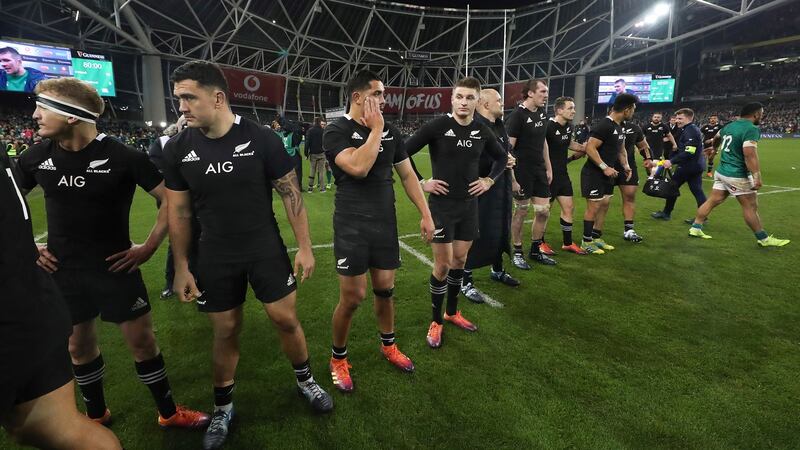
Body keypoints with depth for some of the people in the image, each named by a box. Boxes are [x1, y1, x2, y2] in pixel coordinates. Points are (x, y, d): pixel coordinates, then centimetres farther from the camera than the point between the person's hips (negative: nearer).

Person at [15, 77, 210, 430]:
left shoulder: (122, 157, -16)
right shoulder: (36, 157, -3)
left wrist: (150, 247, -12)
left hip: (115, 267, -4)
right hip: (61, 271, 4)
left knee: (142, 340, 4)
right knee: (79, 345, 16)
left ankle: (169, 413, 23)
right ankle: (96, 415, 40)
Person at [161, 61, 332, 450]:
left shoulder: (262, 139, -13)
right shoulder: (178, 150, -5)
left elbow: (291, 194, -7)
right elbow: (179, 212, 3)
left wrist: (305, 248, -8)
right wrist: (181, 268, 2)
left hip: (266, 250, -1)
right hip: (215, 257, 2)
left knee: (286, 319, 7)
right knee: (225, 332, 11)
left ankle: (305, 382, 34)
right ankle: (223, 407, 34)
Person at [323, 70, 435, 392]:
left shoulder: (391, 132, 7)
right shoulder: (337, 131, -10)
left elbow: (407, 175, 12)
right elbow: (358, 167, -27)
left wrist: (426, 214, 8)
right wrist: (376, 130, -16)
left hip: (385, 223, 5)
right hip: (352, 226, -5)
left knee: (385, 289, 14)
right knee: (353, 297, 0)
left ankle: (388, 345, 37)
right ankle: (338, 359, 24)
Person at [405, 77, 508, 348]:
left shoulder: (482, 132, 2)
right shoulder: (437, 127, -12)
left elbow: (502, 157, 20)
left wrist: (490, 180, 7)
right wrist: (421, 182, -12)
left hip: (469, 205, 5)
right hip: (442, 205, -4)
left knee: (460, 260, 13)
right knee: (443, 264, -1)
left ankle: (452, 312, 32)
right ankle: (436, 321, 17)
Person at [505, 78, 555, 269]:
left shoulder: (542, 114, 9)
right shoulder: (517, 115, -14)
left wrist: (549, 168, 16)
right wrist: (512, 178, -20)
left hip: (539, 170, 7)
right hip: (522, 171, -7)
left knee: (544, 211, 9)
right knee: (521, 211, 2)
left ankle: (536, 250, 26)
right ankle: (517, 253, 17)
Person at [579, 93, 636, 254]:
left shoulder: (619, 126, 12)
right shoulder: (605, 125, -19)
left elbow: (621, 148, 24)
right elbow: (590, 148, -25)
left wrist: (625, 165, 9)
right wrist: (604, 167, -25)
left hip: (607, 173, 10)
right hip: (594, 173, -10)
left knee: (604, 205, 14)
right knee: (594, 207, -4)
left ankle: (597, 238, 26)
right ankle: (586, 242, 7)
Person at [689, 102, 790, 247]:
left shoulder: (729, 125, 9)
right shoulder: (751, 129, -17)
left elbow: (716, 138, 31)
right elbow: (750, 155, -27)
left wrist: (714, 148, 54)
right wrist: (757, 177, -27)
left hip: (722, 171, 8)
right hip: (737, 176, -8)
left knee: (713, 201, 12)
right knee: (751, 207, 2)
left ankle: (695, 228, 13)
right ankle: (764, 239, 13)